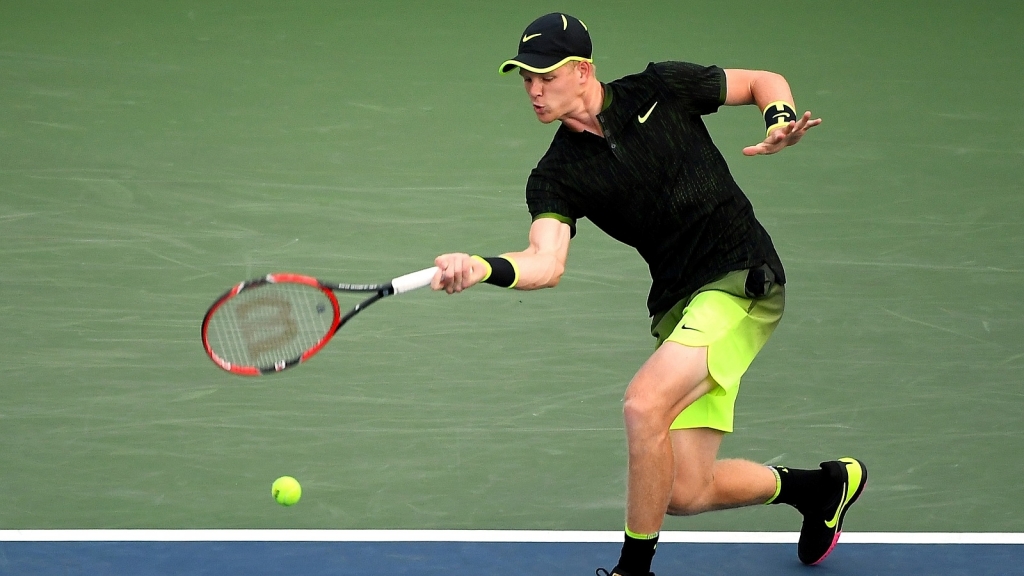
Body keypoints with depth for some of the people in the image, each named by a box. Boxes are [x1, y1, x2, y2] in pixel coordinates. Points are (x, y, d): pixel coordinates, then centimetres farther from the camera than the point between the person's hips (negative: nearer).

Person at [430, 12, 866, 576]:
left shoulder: (661, 90, -3)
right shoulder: (556, 176, 1)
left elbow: (765, 81, 11)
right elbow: (546, 263, -16)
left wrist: (779, 122, -12)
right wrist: (482, 267, -36)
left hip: (745, 280, -5)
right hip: (678, 304, 5)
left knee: (643, 404, -27)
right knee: (685, 493, -1)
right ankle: (822, 485, 28)